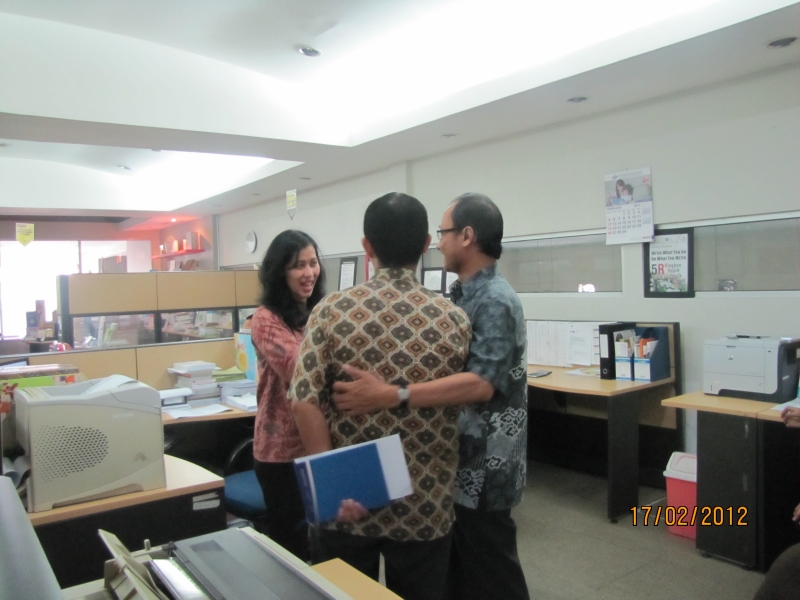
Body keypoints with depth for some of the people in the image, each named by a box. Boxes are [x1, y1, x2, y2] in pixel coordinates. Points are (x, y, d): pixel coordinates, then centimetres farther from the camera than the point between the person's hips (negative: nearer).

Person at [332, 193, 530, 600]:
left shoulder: (494, 301, -20)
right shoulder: (465, 296, 9)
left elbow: (481, 383, -32)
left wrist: (389, 396, -39)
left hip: (483, 466, -9)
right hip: (460, 459, 9)